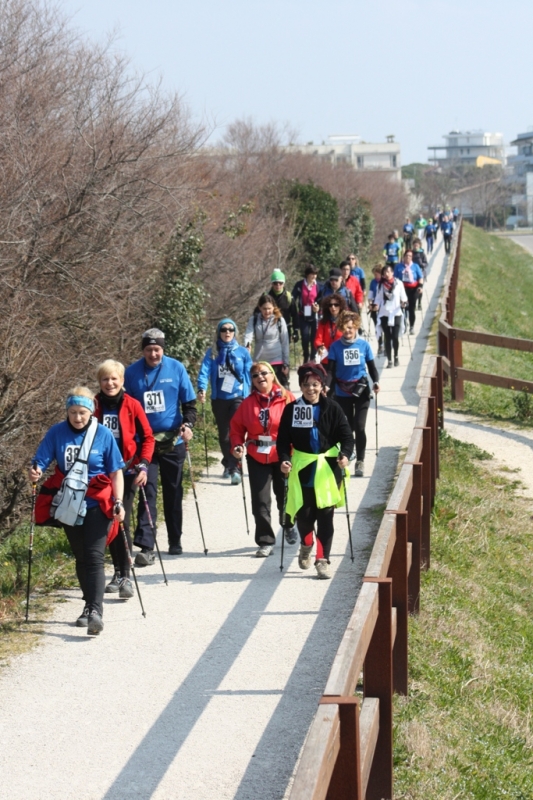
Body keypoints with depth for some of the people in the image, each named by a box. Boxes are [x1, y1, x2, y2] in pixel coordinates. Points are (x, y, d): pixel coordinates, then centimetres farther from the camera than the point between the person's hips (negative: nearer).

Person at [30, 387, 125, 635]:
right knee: (81, 558, 13)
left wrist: (118, 502, -12)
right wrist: (35, 472, -30)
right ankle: (89, 605, 25)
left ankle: (96, 610, -18)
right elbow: (40, 461, -7)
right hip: (69, 505, 3)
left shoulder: (104, 434, -7)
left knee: (94, 557, -12)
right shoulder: (57, 433, -3)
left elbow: (116, 472, -3)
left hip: (98, 504, -3)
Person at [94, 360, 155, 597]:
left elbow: (147, 437, 2)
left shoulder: (132, 405, -4)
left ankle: (125, 576, -9)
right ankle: (118, 571, 22)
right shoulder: (93, 406, 0)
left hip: (127, 471, -3)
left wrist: (143, 466, -8)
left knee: (122, 522, -10)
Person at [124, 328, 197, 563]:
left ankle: (175, 542, 25)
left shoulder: (176, 369, -2)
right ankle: (146, 547, -13)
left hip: (172, 440, 1)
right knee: (147, 491, -9)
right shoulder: (132, 372, -2)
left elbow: (189, 402, 2)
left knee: (173, 492, 12)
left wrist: (188, 424, -14)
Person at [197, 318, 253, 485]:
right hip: (219, 399, 2)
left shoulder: (243, 352, 1)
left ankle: (234, 468, -18)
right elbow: (205, 371, -10)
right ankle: (228, 465, 31)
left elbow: (249, 376, 4)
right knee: (223, 434, 13)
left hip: (238, 398, -2)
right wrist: (201, 389, -26)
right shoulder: (212, 352, 2)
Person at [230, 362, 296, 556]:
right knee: (260, 501, -1)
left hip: (282, 456, -1)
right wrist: (237, 445, -10)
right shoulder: (248, 403, 1)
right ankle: (265, 541, 9)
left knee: (284, 495, 16)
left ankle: (288, 526, 45)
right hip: (257, 458, 1)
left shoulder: (287, 398, -7)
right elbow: (236, 426, 6)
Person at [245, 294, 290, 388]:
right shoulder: (254, 320, 1)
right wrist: (247, 344, -37)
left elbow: (285, 343, -1)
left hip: (277, 362, -2)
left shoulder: (279, 320, -3)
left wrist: (286, 363, -3)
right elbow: (248, 334, -13)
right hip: (259, 362, 2)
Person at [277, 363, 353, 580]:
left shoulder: (332, 408, -1)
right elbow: (283, 439, 2)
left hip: (328, 467, 0)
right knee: (303, 512, -1)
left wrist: (345, 454, -20)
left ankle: (322, 559, 7)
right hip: (302, 467, 0)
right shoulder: (291, 409, 1)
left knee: (325, 515, -1)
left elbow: (346, 436, -3)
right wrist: (284, 460, -14)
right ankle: (306, 545, 31)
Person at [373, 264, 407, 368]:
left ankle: (396, 357, 17)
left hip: (396, 314, -2)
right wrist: (376, 306, -11)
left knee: (395, 337, -7)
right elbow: (378, 298, 8)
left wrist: (404, 303, -16)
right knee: (387, 338, 2)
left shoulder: (399, 283, -1)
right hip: (384, 314, 2)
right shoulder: (380, 285, 5)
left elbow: (403, 296, 4)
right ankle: (389, 360, 9)